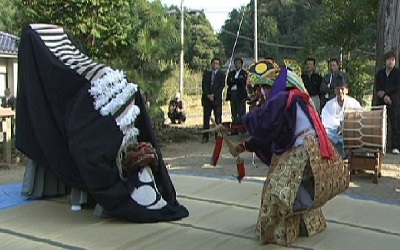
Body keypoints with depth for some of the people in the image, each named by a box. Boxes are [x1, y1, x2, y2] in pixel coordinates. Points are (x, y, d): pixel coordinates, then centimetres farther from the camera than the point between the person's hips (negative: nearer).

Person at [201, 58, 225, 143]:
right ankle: (205, 137, 4)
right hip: (206, 98, 3)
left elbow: (222, 86, -3)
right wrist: (208, 95, -10)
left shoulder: (221, 75, 7)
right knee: (206, 118, 2)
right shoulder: (206, 74, 15)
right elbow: (203, 85, 5)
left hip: (217, 98, -2)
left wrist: (213, 95, -13)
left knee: (218, 118, -4)